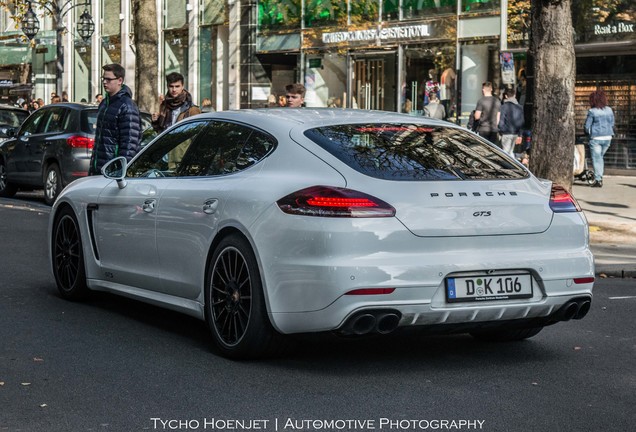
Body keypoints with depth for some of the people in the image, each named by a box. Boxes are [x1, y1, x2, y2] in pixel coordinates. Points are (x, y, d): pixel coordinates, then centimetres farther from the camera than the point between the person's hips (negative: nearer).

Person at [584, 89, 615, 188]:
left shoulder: (592, 111, -10)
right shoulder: (609, 110, 5)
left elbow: (587, 126, -6)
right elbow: (612, 124, 11)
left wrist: (588, 133, 12)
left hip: (596, 138, -5)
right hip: (608, 137, 5)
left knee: (596, 159, 1)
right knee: (600, 157, 20)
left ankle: (598, 180, -1)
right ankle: (600, 177, 20)